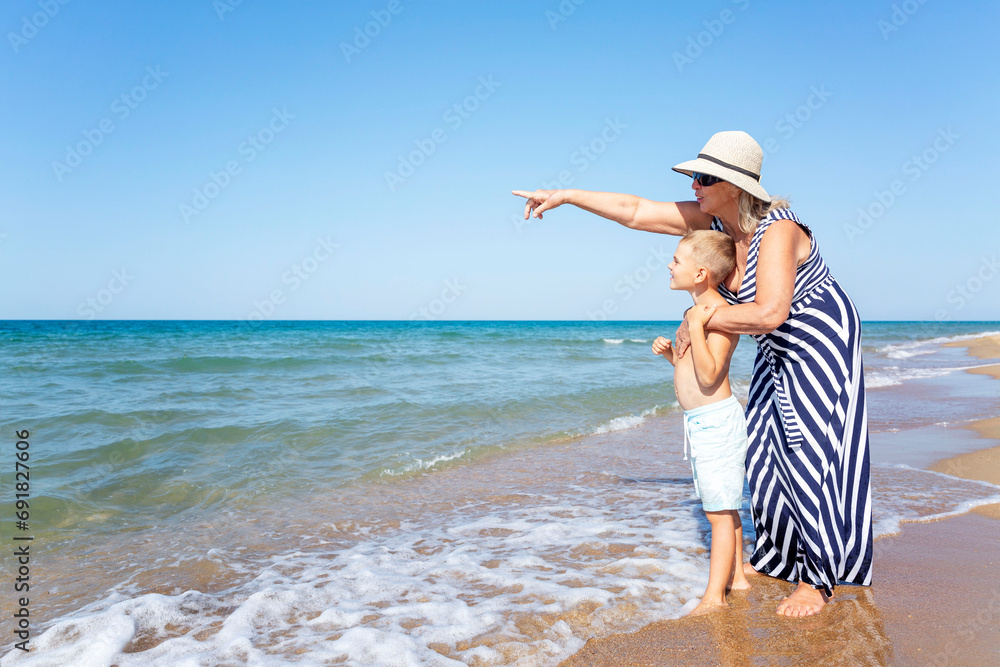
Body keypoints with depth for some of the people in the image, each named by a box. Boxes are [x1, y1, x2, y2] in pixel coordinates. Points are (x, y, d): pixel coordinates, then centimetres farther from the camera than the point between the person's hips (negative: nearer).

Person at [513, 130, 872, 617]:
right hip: (778, 353, 8)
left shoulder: (777, 229, -29)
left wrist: (698, 320, -28)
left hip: (821, 343, -8)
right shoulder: (710, 220, -6)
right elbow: (636, 212, -4)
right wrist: (565, 195, -3)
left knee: (812, 454, -7)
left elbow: (769, 313, -39)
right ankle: (778, 557, 28)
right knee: (764, 447, 11)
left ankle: (817, 579, 6)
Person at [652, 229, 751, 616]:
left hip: (716, 420, -10)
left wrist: (695, 328, -28)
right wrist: (669, 353, 6)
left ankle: (714, 595, 3)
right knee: (723, 507, 18)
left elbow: (709, 375, -25)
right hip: (702, 423, 10)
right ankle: (737, 576, 30)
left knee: (720, 511, -3)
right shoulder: (700, 311, 13)